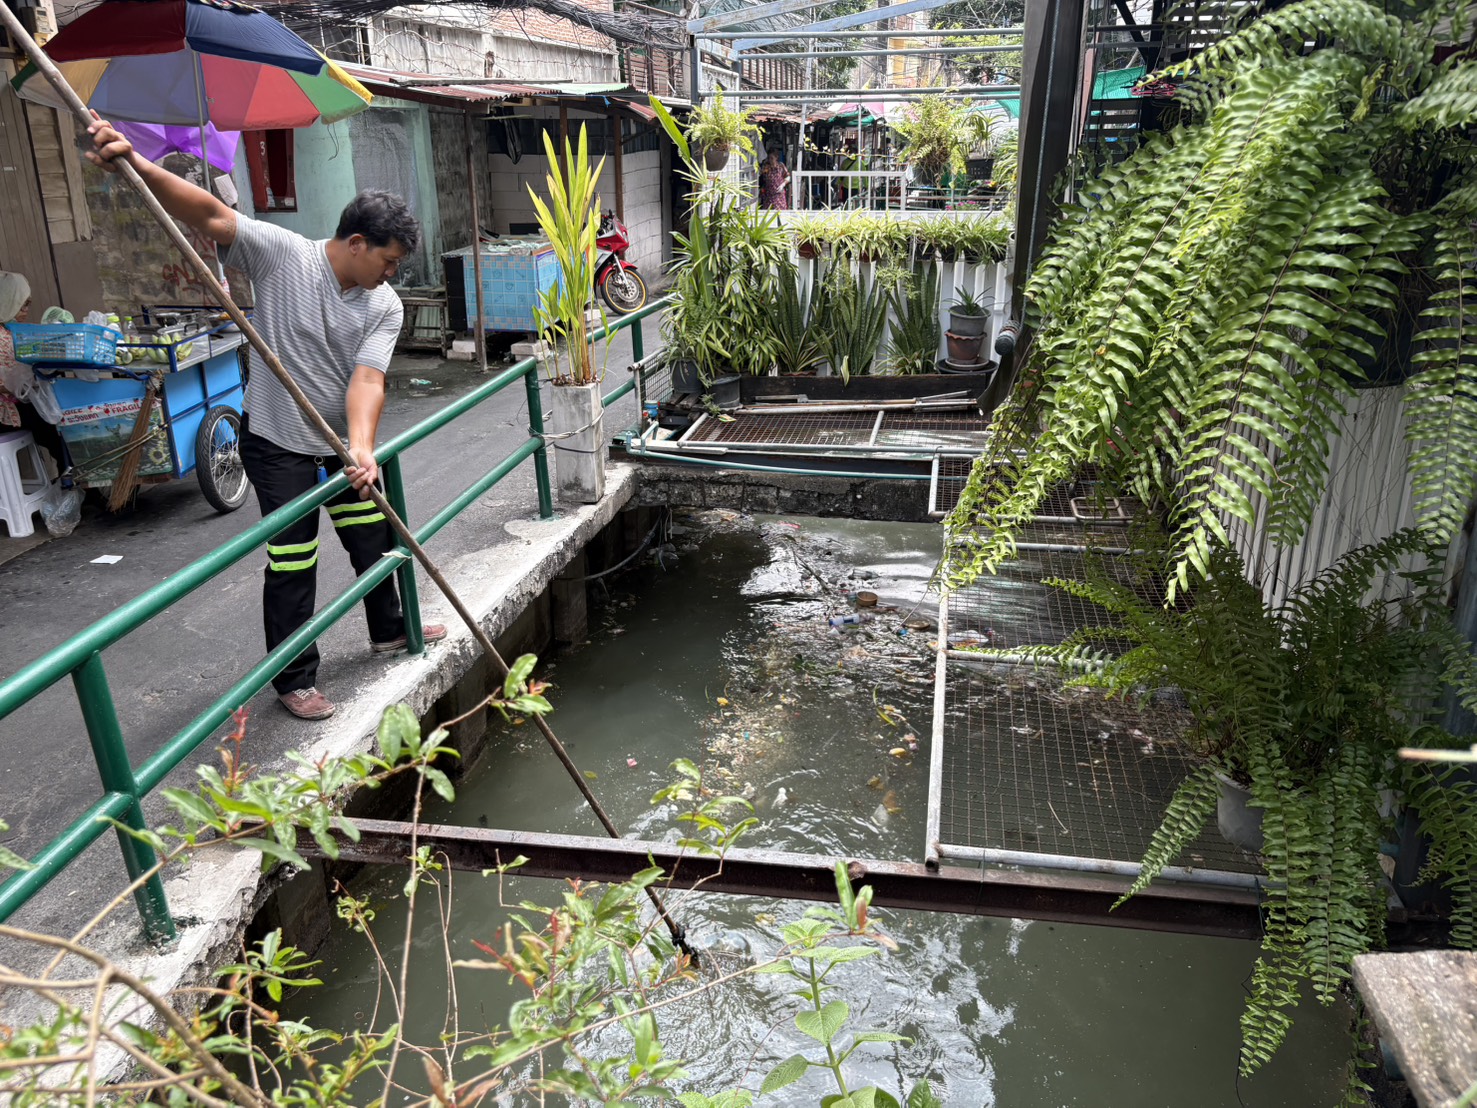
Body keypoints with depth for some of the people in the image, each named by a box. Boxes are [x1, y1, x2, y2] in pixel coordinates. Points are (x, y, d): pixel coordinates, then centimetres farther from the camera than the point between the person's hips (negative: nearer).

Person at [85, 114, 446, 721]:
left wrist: (361, 447, -36)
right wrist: (137, 164, -43)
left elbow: (368, 379, -20)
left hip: (344, 442, 5)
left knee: (374, 539, 17)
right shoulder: (281, 253, -15)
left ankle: (388, 630, 41)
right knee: (292, 565, -1)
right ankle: (294, 680, 14)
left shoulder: (384, 306, -8)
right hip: (278, 443, -4)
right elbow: (208, 215, -26)